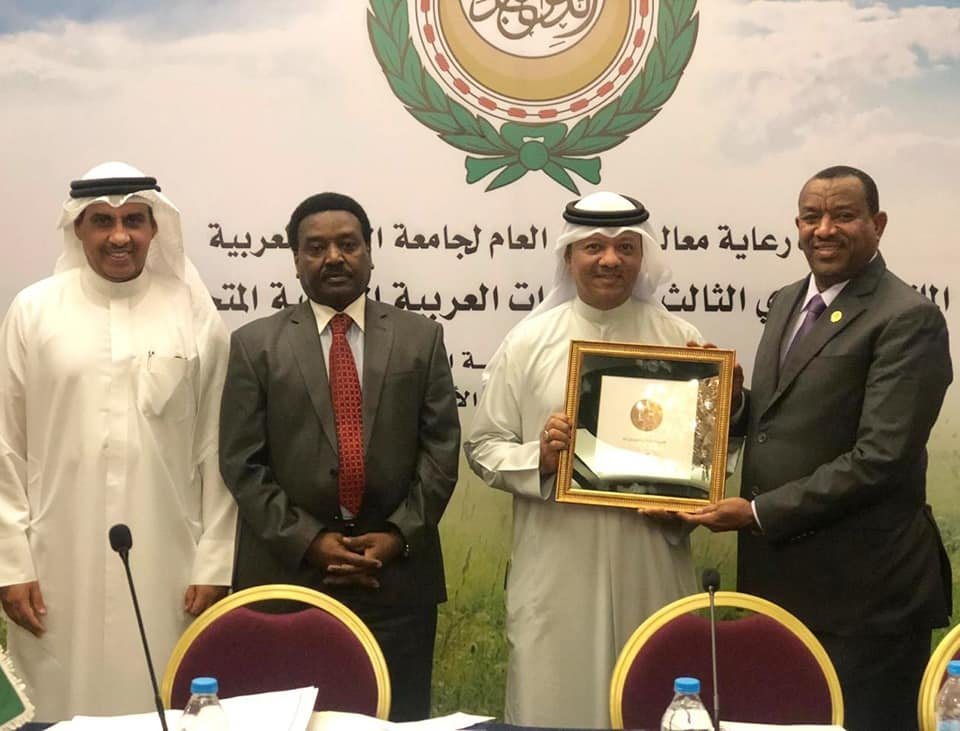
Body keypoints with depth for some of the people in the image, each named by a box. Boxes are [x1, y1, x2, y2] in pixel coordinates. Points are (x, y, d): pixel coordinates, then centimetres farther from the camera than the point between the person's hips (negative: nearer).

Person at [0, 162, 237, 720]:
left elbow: (216, 451, 3)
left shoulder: (196, 315, 1)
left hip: (168, 566, 0)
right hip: (59, 566, 0)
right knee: (65, 705, 4)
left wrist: (214, 564, 1)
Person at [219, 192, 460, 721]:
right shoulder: (255, 344, 4)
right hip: (287, 572, -1)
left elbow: (441, 449, 3)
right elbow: (242, 463, -1)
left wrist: (398, 536, -8)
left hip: (398, 573, 1)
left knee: (399, 720, 7)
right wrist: (308, 540, -10)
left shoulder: (421, 338, 8)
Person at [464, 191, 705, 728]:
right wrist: (538, 460, -14)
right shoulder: (528, 342, 2)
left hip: (650, 564, 1)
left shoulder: (681, 339, 4)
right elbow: (483, 446, 4)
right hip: (556, 567, -1)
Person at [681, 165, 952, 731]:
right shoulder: (790, 302, 13)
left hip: (862, 592, -8)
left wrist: (760, 512, -18)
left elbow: (880, 458, -20)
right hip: (780, 578, 8)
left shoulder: (909, 319, -14)